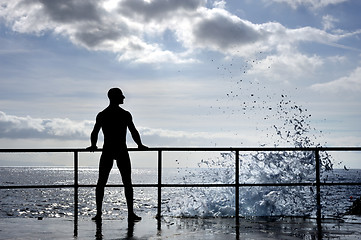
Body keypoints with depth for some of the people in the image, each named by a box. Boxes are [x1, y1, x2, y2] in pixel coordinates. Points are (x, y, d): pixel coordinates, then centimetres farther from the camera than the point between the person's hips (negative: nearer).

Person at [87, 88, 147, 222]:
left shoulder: (101, 115, 4)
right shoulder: (125, 115, -4)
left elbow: (94, 133, 4)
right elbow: (134, 132, -2)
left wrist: (93, 146, 19)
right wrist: (140, 145, 12)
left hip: (107, 151, 2)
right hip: (122, 151, -2)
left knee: (101, 182, 8)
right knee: (127, 183, 4)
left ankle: (98, 213, 2)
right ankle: (131, 213, 1)